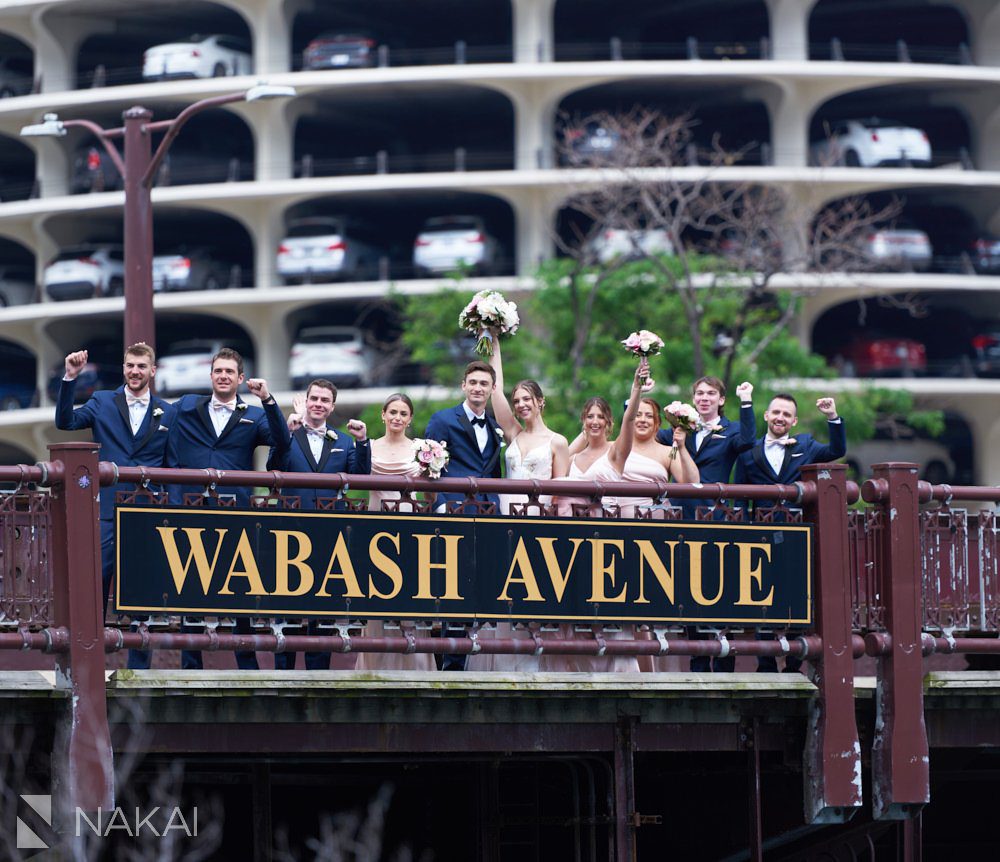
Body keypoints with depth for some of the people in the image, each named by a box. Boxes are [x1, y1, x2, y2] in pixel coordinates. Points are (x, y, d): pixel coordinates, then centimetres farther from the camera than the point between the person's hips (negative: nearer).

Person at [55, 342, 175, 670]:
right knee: (95, 582, -4)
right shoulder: (102, 403, 7)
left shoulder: (167, 413, 10)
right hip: (107, 510, -1)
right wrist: (70, 379, -16)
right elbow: (65, 421, -7)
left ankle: (139, 665, 11)